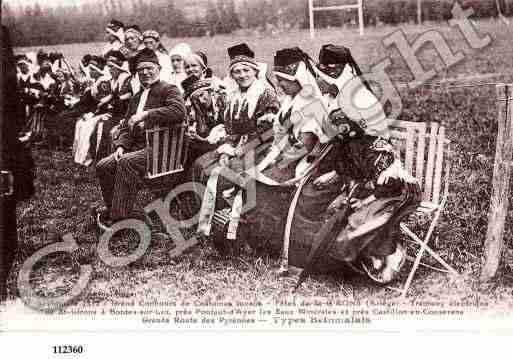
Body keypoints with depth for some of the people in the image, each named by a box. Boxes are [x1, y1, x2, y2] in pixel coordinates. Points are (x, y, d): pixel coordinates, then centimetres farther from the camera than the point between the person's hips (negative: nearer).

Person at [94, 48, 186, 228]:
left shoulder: (168, 90, -1)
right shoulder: (136, 97, 22)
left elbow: (180, 111, -22)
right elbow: (126, 127, 22)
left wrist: (146, 114, -22)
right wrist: (120, 146, 1)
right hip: (136, 148, 8)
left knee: (126, 163, -30)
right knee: (103, 166, -10)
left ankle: (119, 216, -24)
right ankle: (112, 208, 5)